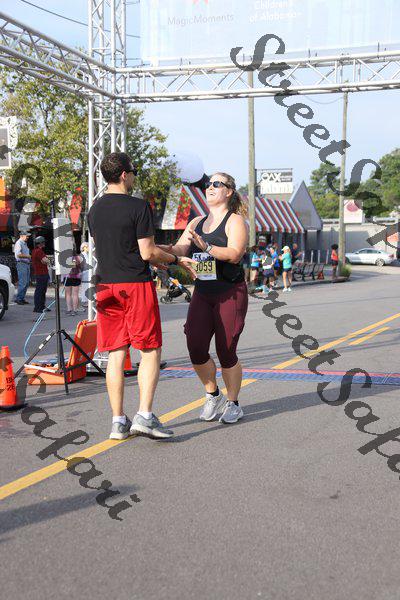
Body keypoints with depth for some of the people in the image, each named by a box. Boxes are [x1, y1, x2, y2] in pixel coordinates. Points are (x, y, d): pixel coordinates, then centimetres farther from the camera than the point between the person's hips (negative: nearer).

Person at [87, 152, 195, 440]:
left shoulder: (94, 210, 11)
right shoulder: (139, 206, -10)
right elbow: (148, 252, -13)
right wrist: (177, 259, 3)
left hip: (106, 285, 6)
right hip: (136, 286, -6)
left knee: (116, 354, 8)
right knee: (151, 351, 3)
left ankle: (118, 422, 11)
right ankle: (145, 416, -4)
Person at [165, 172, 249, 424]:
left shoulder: (235, 221, -4)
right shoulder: (197, 223, 15)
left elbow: (235, 254, -20)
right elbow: (178, 250, 5)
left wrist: (206, 247, -32)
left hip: (231, 294, -5)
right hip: (202, 294, 5)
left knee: (226, 351, -1)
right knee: (196, 349, -5)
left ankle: (233, 404, 18)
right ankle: (213, 396, 19)